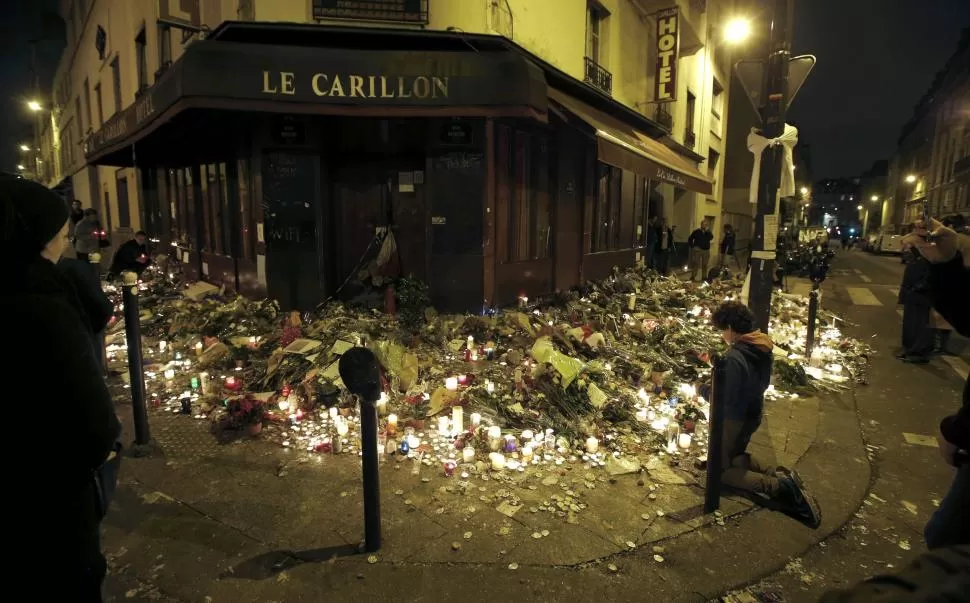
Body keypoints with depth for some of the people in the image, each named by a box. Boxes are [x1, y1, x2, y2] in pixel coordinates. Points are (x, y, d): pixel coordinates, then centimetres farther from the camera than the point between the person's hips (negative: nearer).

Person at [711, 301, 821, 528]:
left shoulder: (734, 357, -31)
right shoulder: (762, 347, -3)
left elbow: (727, 398, -28)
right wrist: (720, 373, 8)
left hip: (736, 418, -9)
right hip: (754, 413, 9)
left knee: (721, 470, 6)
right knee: (736, 455, 30)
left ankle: (777, 486, -8)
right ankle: (778, 475, 9)